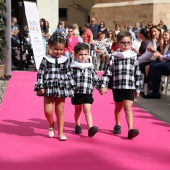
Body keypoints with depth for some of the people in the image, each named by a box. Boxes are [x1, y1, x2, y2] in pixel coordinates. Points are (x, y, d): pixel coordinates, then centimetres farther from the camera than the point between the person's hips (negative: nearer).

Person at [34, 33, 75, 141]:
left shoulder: (65, 60, 5)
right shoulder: (46, 60, -1)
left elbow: (68, 74, 11)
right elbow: (40, 73, -2)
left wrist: (71, 87, 9)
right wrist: (40, 87, -9)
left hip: (61, 89, 2)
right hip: (49, 88, -2)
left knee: (60, 111, 7)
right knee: (48, 110, -6)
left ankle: (61, 132, 17)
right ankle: (51, 125, 24)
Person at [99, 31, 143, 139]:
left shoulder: (134, 57, 2)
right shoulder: (114, 57, 0)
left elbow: (138, 74, 6)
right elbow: (108, 72, -1)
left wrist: (138, 89, 6)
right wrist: (103, 86, -8)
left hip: (130, 87, -1)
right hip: (117, 86, 1)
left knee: (128, 107, -11)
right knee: (118, 107, 16)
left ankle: (130, 130, -18)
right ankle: (117, 125, 36)